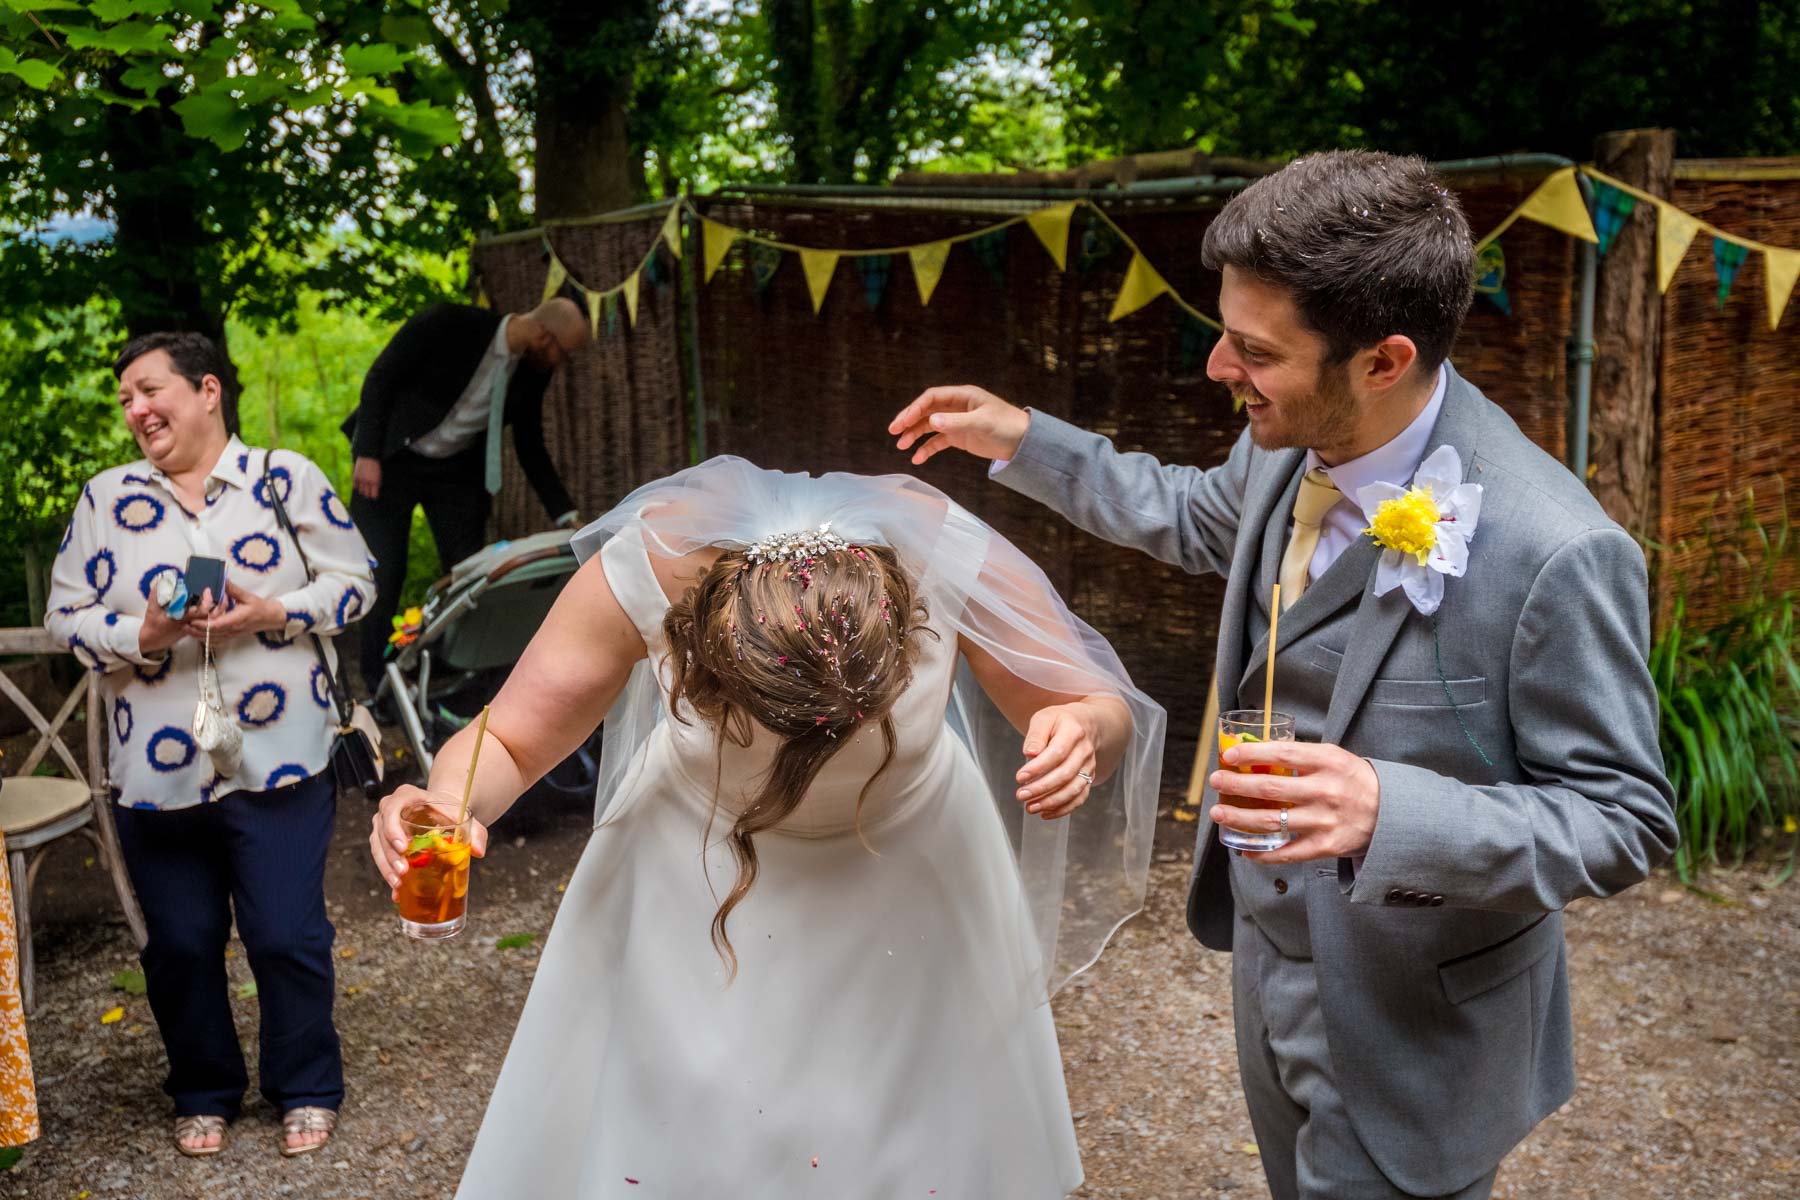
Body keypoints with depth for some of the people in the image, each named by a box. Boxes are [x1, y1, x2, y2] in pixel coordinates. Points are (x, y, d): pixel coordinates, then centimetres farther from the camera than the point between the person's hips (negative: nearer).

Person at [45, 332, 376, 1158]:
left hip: (277, 761, -2)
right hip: (156, 770, 3)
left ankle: (306, 1090, 23)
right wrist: (141, 635, -13)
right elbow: (66, 616, 7)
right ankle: (204, 1094, 33)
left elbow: (352, 579, 1)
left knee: (288, 937, 2)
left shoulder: (287, 478, 1)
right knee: (180, 945, 11)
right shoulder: (105, 498, 8)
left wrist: (274, 613, -16)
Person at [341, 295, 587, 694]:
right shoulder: (448, 324, -21)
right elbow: (380, 377, -15)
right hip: (390, 460, -5)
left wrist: (567, 517, -1)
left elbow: (531, 449, 5)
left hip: (456, 470, 5)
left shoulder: (533, 372, -5)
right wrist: (367, 455, -20)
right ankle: (376, 688, 3)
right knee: (383, 574, -6)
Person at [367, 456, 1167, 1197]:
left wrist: (1083, 737, -43)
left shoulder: (949, 559, -33)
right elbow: (508, 743, -21)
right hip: (697, 871, 0)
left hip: (906, 870, 1)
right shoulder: (645, 568, -34)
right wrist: (448, 800, -44)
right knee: (670, 1135, 5)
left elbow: (1100, 709, -19)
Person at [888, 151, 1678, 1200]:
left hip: (1407, 1028, -7)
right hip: (1269, 949, 7)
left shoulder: (1554, 554, -31)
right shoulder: (1292, 442, -9)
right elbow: (1202, 519, 14)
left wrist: (1388, 810, -38)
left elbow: (1627, 820, -22)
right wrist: (1023, 441, 10)